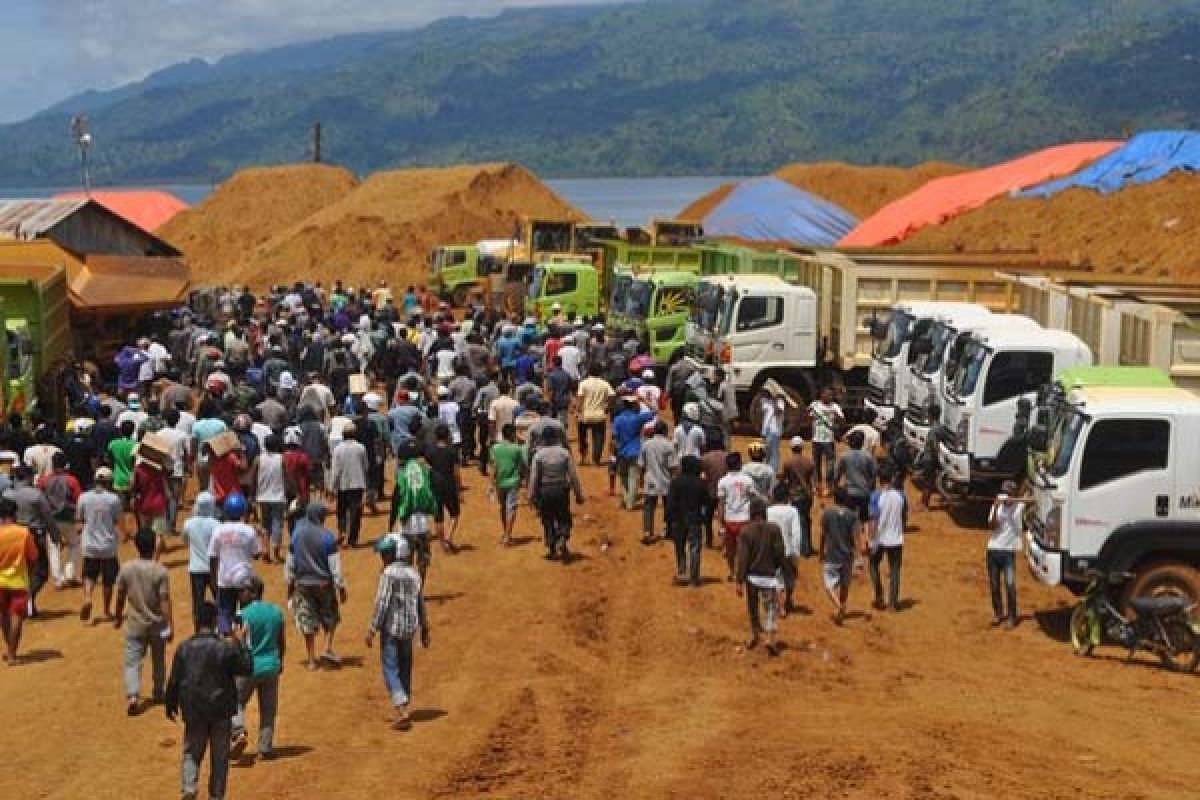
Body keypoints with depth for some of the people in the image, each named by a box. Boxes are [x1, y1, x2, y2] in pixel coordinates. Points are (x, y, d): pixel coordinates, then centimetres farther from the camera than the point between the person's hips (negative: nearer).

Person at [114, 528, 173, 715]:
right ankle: (158, 694, 31)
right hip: (157, 624, 0)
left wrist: (118, 616, 18)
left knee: (132, 661, 2)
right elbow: (165, 601, -16)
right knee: (158, 661, 18)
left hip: (135, 624, 0)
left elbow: (120, 596, 2)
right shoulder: (160, 571, -15)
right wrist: (170, 625, -11)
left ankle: (133, 695, -17)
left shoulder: (126, 568, -8)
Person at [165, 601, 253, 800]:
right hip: (221, 711, -1)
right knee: (220, 757, 11)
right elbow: (247, 668, -1)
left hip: (194, 711, 1)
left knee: (191, 752, 13)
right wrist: (241, 644, 5)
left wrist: (171, 705, 12)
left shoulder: (184, 648, -6)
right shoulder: (226, 648, -12)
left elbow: (174, 681, -1)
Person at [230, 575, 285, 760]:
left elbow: (245, 645, -17)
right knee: (268, 709, 12)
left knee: (237, 702, 13)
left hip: (249, 667, -4)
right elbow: (282, 642, 10)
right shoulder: (276, 611, 3)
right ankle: (265, 747, 14)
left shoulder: (246, 614, -14)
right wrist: (279, 662, 24)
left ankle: (239, 731, -10)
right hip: (271, 667, 5)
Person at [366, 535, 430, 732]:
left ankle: (402, 710, -16)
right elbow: (421, 605, 13)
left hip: (391, 629, -7)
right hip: (409, 629, 7)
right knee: (405, 669, 15)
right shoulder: (414, 575, 8)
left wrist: (372, 629, -13)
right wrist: (424, 629, 21)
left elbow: (382, 603, -17)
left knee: (390, 669, -4)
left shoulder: (389, 574, -12)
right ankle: (404, 709, 21)